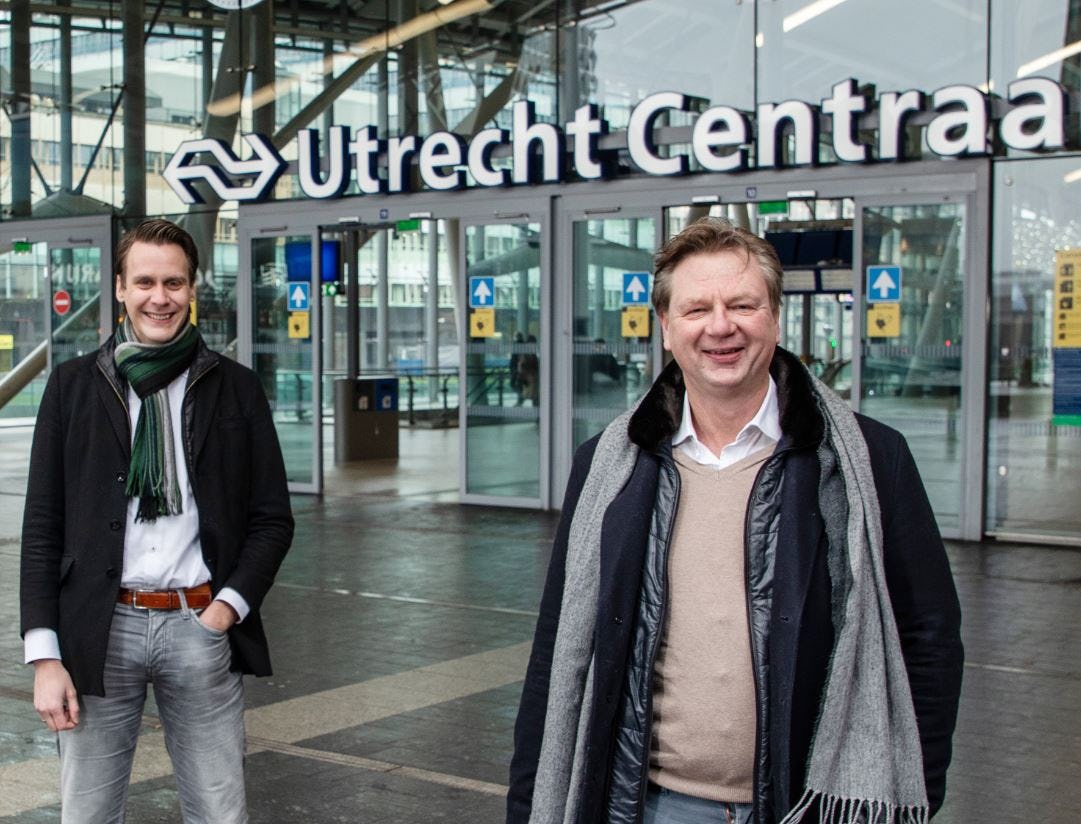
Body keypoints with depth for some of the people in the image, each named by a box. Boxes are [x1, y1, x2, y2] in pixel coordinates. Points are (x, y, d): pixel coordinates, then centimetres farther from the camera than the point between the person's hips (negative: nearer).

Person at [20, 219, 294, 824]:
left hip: (201, 625, 0)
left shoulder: (236, 388, 6)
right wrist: (45, 656, -3)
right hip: (100, 630, 0)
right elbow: (42, 528, 4)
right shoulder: (74, 385, 5)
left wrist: (228, 608, -6)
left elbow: (273, 519, 8)